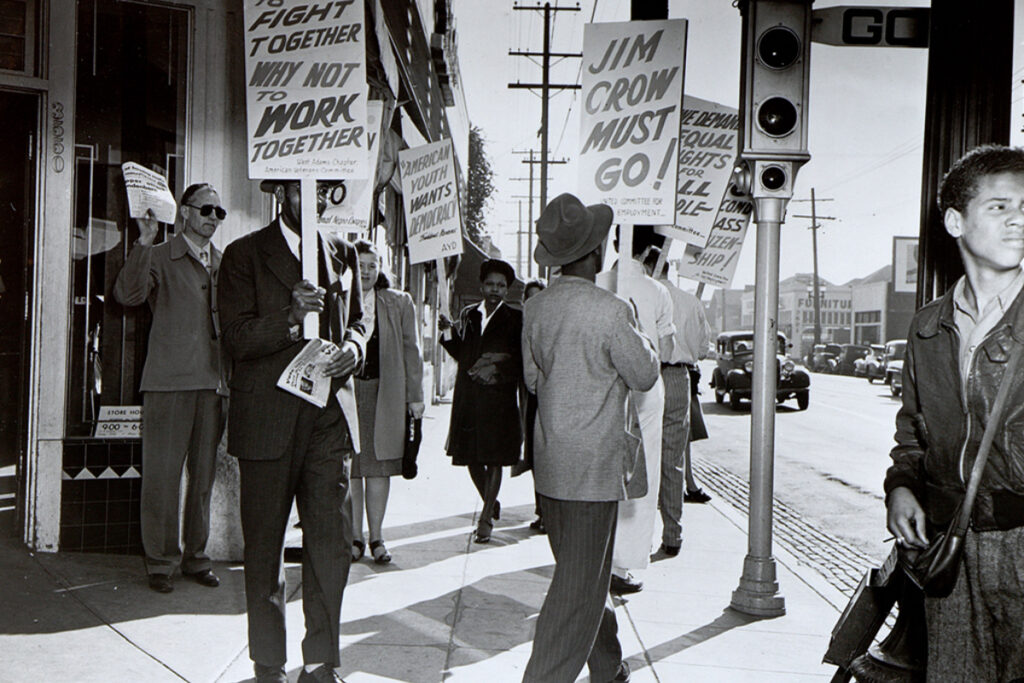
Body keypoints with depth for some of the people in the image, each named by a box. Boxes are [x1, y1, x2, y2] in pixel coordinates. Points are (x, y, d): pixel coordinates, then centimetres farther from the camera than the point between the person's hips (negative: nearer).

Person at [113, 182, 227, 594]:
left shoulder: (224, 265, 17)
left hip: (213, 383, 4)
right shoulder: (160, 257, 4)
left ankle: (196, 557, 19)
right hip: (169, 380, -4)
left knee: (203, 475, 8)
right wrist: (144, 244, -23)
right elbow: (128, 294, -15)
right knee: (162, 474, -2)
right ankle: (161, 562, 9)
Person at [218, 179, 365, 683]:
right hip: (267, 419, -3)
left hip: (330, 414, 3)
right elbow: (237, 338, -6)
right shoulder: (245, 255, 1)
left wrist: (353, 347, 1)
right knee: (263, 548, 5)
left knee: (333, 546, 2)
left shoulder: (342, 253, 15)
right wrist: (290, 319, -22)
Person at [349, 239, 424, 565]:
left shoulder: (400, 303, 9)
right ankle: (354, 536, 13)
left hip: (385, 394, 1)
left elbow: (411, 351, 9)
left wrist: (415, 395, 4)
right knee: (348, 466, 2)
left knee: (379, 466, 4)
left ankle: (376, 537, 13)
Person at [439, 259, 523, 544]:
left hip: (499, 399, -4)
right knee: (471, 457, 10)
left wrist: (497, 369, -15)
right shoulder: (468, 314, 11)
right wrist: (449, 332, -2)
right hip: (468, 398, 4)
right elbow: (461, 354, 13)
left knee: (494, 458, -2)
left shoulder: (514, 320, 0)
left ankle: (486, 519, 6)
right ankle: (491, 503, 33)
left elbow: (521, 362, -1)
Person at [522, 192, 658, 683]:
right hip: (592, 467, -8)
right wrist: (635, 332, 8)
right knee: (579, 586, 1)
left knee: (581, 572, 20)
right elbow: (644, 375, -7)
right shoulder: (610, 311, -19)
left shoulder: (534, 308, 2)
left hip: (549, 464, 8)